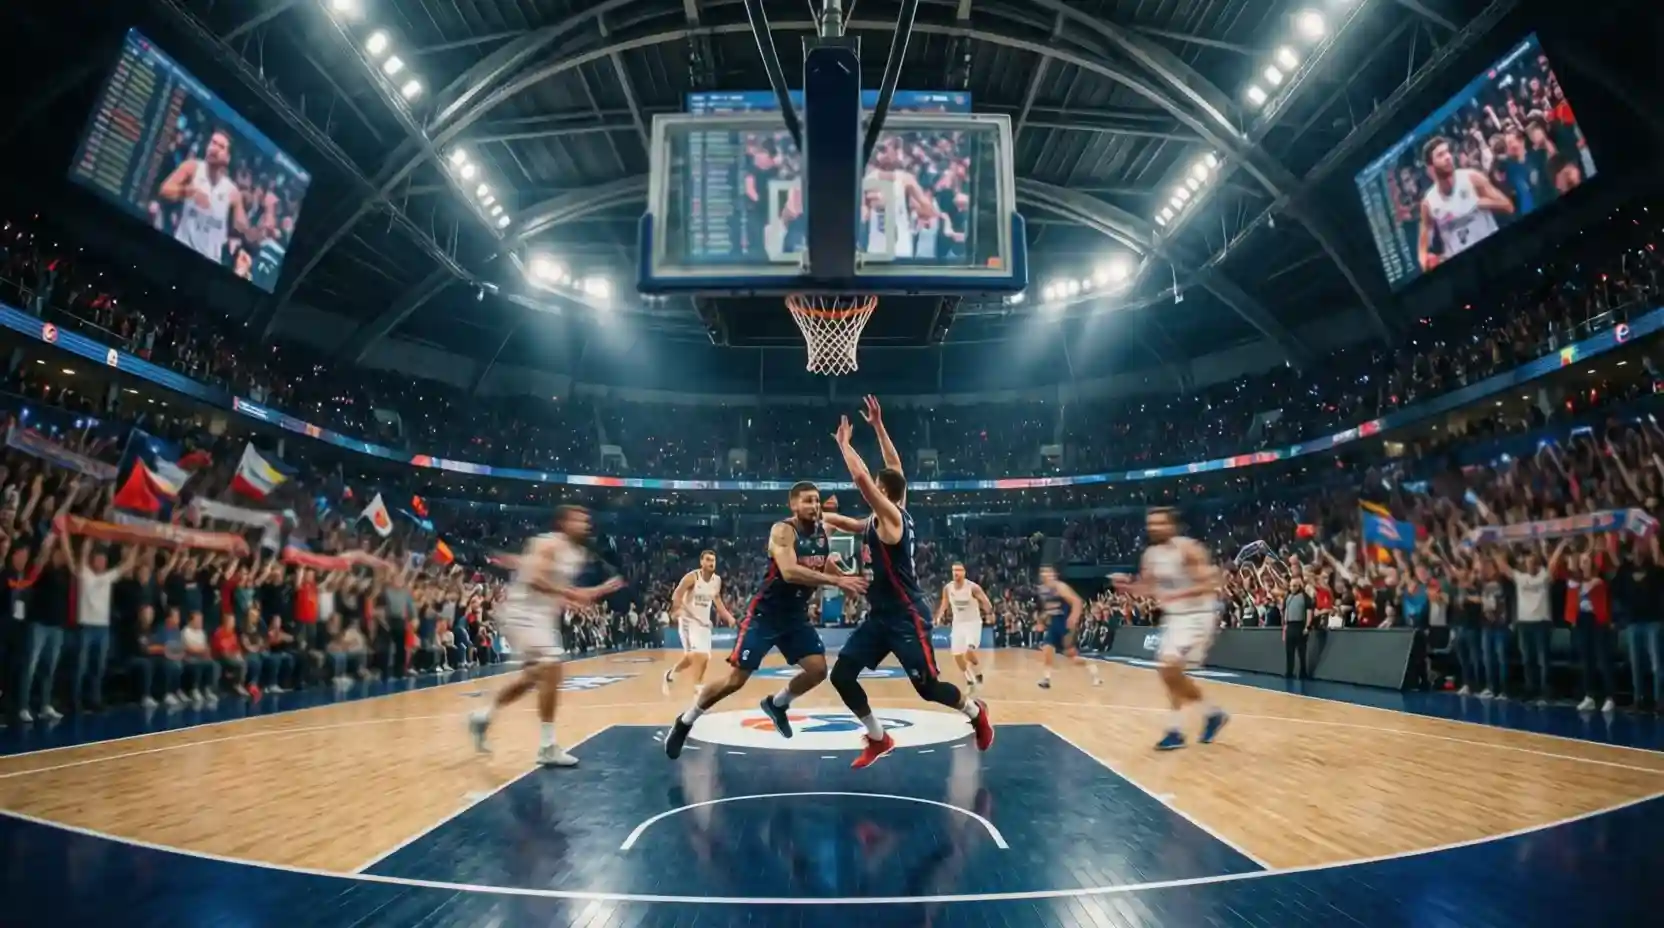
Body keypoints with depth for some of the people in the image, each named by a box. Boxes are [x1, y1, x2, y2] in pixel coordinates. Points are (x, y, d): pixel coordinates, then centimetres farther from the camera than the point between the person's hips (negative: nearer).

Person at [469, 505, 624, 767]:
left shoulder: (578, 554, 12)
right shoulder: (549, 544, -15)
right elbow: (534, 578, -28)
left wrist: (600, 591, 9)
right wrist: (569, 594, -30)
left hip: (542, 616, 10)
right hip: (523, 613, -10)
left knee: (533, 677, 19)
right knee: (551, 670, -18)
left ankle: (483, 716, 39)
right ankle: (547, 747, -11)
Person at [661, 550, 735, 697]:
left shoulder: (717, 580, 1)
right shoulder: (692, 577, -17)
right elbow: (676, 595, -19)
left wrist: (728, 617, 10)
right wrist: (678, 609, -39)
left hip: (704, 622, 7)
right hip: (689, 620, -6)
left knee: (692, 656, 15)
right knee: (698, 654, -21)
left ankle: (671, 674, 41)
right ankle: (698, 688, -15)